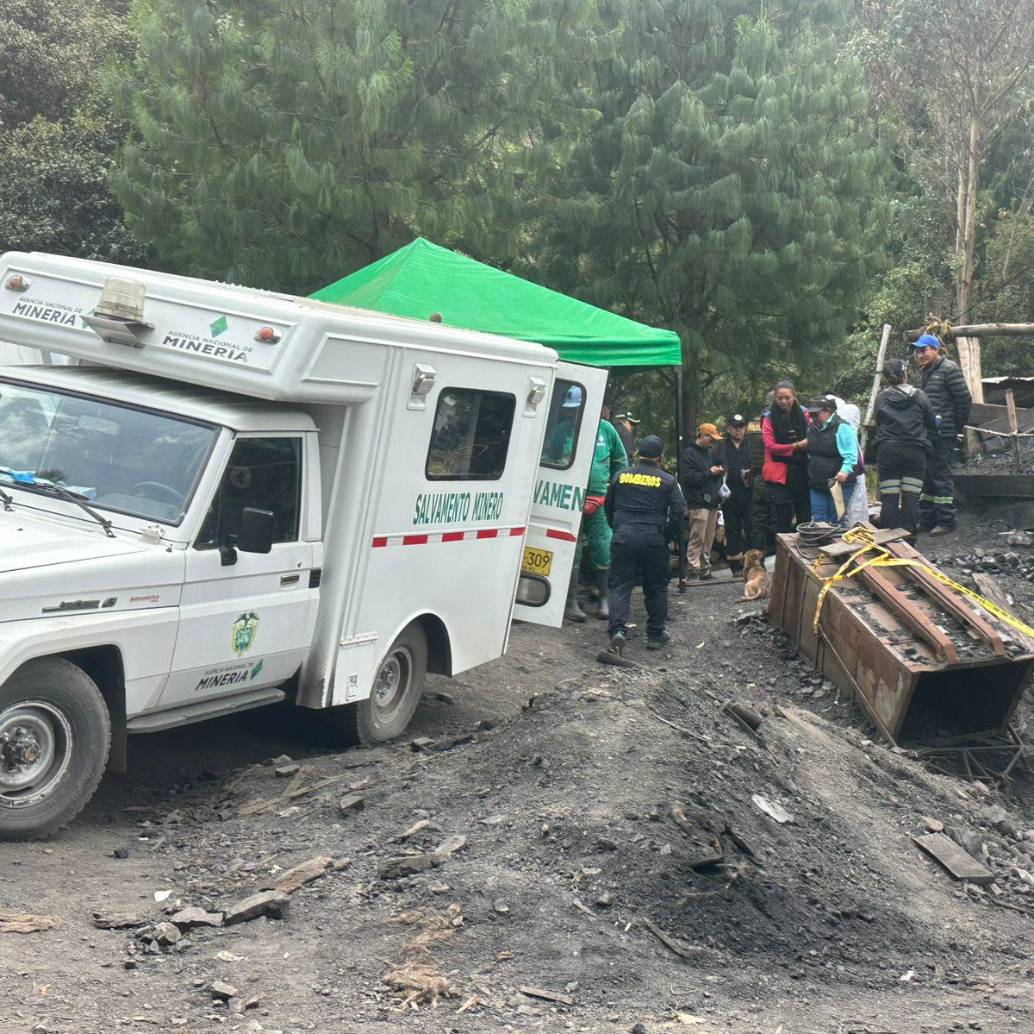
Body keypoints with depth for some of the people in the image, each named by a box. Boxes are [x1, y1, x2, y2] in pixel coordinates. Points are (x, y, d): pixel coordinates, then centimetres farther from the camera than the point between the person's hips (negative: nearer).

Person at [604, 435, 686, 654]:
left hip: (623, 537, 1)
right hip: (654, 539, -1)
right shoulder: (668, 481, 1)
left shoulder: (621, 476, 8)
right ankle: (655, 635, 16)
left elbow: (608, 507, 16)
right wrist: (667, 535, 6)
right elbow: (679, 511, -5)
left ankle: (617, 629, -17)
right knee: (656, 587, 11)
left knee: (620, 585, 2)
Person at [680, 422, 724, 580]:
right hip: (699, 503, -8)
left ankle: (705, 568, 16)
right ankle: (693, 569, -8)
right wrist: (710, 472, -13)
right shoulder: (689, 453, -6)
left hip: (712, 502, 9)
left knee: (709, 540, 10)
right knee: (697, 539, -10)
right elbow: (689, 478, -16)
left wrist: (718, 471, 11)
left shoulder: (708, 452, 21)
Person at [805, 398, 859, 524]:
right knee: (818, 520, 6)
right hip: (816, 484, 7)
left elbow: (851, 455, -18)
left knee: (836, 521, 1)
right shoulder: (812, 428, 12)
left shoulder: (841, 427, -12)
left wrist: (845, 470, -32)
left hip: (839, 482, -7)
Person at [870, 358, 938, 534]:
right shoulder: (919, 396, 1)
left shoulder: (881, 398, 1)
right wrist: (925, 441, 24)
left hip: (887, 451, 0)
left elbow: (878, 424, 7)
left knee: (888, 498, 2)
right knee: (911, 497, 1)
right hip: (915, 451, 0)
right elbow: (932, 424, 7)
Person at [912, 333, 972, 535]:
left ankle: (946, 521, -1)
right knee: (926, 477, 12)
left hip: (942, 435, -9)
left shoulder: (949, 369, -9)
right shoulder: (925, 372, 18)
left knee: (941, 477, -7)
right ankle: (927, 519, 20)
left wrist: (958, 428, -7)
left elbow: (964, 399, -11)